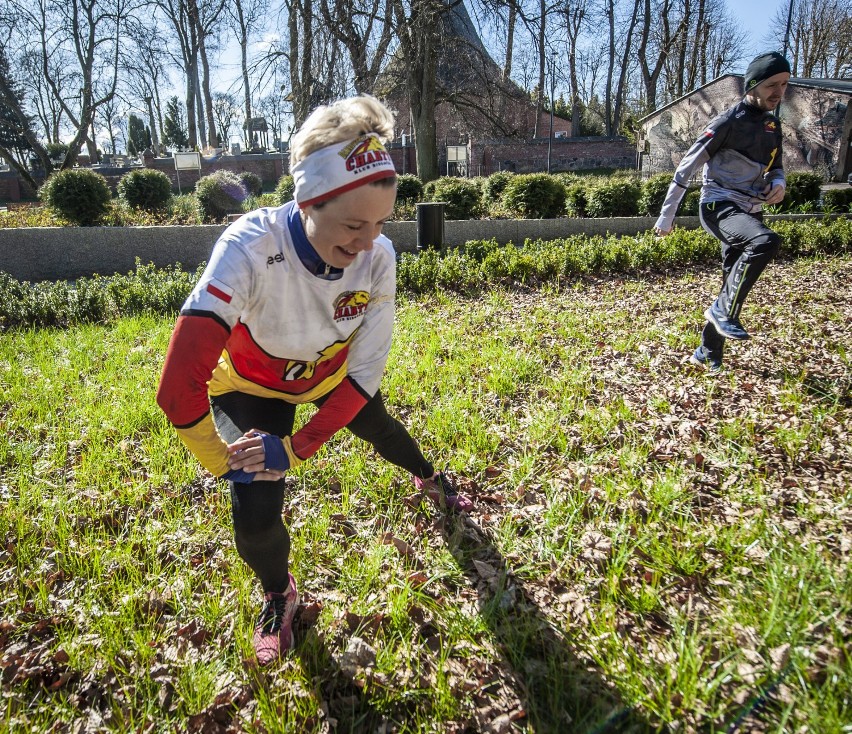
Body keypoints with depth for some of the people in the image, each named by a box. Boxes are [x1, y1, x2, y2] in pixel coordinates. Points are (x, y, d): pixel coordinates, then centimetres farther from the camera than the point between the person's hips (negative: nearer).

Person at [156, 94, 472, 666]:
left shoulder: (378, 258, -30)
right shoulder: (251, 248, -42)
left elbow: (365, 372, -21)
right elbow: (179, 388, -42)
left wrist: (296, 449, -27)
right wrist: (225, 464, -28)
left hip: (334, 372, 3)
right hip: (253, 383, -3)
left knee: (379, 427, 26)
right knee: (256, 516, -13)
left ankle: (429, 479, 63)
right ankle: (279, 596, 23)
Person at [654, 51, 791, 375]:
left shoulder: (772, 124, 13)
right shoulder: (729, 122, -10)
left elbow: (775, 165, 25)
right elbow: (687, 167, -9)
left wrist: (778, 183, -1)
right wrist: (666, 216, -10)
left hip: (748, 213, 8)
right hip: (720, 207, -8)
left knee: (733, 286, 9)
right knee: (766, 241, -35)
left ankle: (707, 355, 21)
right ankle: (724, 311, -17)